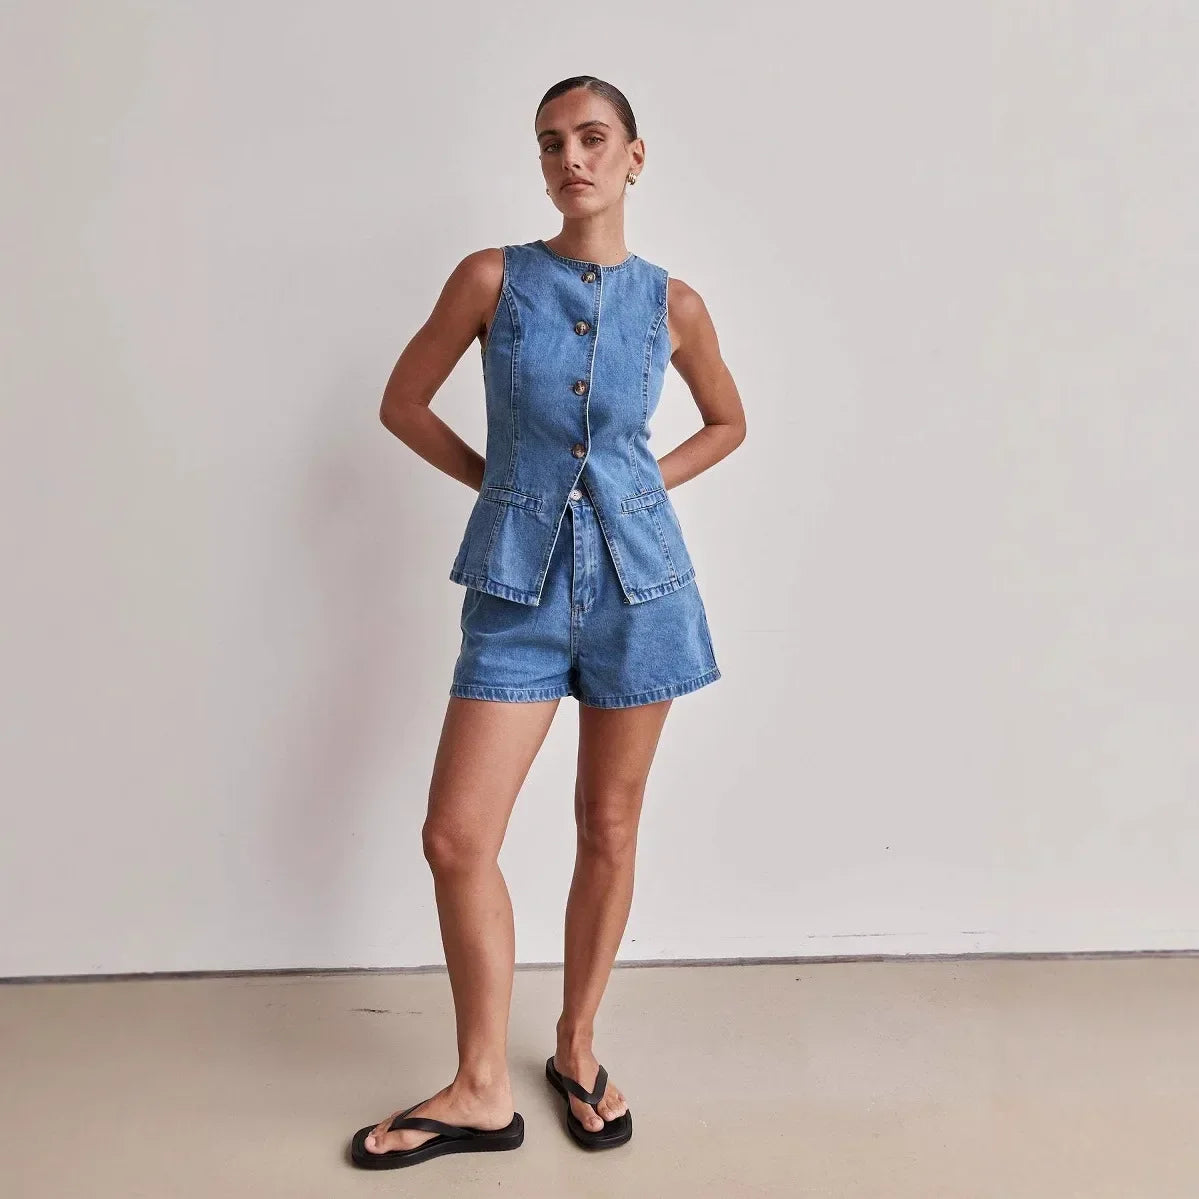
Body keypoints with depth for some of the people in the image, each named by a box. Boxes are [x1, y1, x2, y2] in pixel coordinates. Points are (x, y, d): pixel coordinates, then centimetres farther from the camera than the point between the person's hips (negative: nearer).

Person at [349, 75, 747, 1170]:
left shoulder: (672, 303, 2)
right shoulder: (493, 279, -1)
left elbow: (729, 422, 18)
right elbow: (404, 401, 8)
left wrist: (649, 483, 4)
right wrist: (497, 478, 4)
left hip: (636, 577, 1)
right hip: (518, 583, 0)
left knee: (608, 829, 9)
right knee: (457, 835, -4)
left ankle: (578, 1048, 30)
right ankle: (483, 1091, 14)